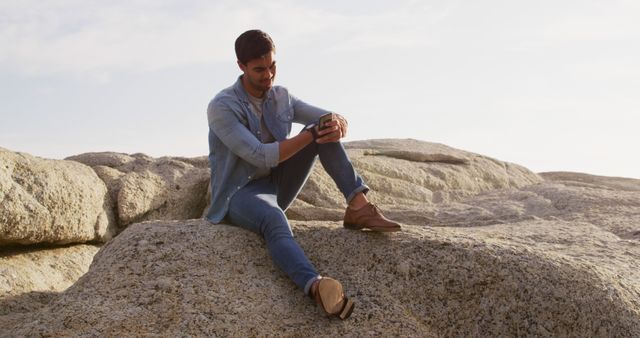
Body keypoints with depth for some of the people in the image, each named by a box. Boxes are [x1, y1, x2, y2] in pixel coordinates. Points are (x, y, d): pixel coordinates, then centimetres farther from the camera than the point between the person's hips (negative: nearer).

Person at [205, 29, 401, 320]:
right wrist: (313, 134, -33)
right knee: (274, 220, -44)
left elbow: (335, 119, 0)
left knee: (324, 127, -13)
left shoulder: (281, 97, 3)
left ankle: (358, 206, -24)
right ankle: (318, 288, -68)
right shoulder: (221, 108, -17)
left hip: (276, 186, 6)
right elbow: (261, 157, -27)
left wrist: (337, 124, -26)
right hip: (239, 194, -6)